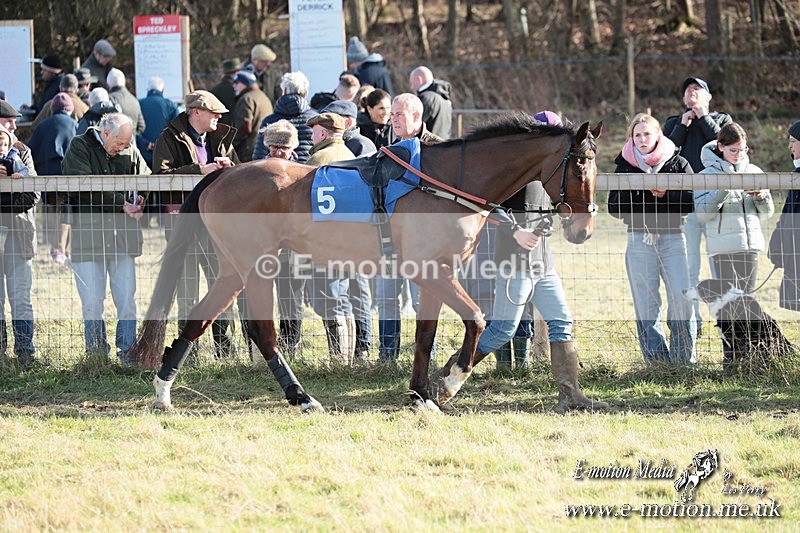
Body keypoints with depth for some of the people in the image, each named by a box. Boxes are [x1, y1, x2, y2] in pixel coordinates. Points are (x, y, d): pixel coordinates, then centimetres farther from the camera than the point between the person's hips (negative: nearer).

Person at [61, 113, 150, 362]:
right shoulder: (79, 147, -1)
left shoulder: (131, 152, 12)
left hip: (123, 236, 4)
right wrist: (121, 204, -13)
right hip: (88, 236, -3)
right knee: (92, 302, -1)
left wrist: (140, 200, -3)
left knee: (127, 300, 2)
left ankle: (127, 352, 8)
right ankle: (96, 355, 8)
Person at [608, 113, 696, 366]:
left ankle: (684, 359, 0)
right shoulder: (624, 166, 8)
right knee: (646, 303, 0)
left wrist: (666, 194, -14)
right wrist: (634, 190, -12)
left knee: (681, 298, -9)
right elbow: (614, 208, 5)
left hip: (672, 238, -1)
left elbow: (692, 202, 0)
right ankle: (656, 360, 6)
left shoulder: (678, 164, 4)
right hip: (639, 239, 1)